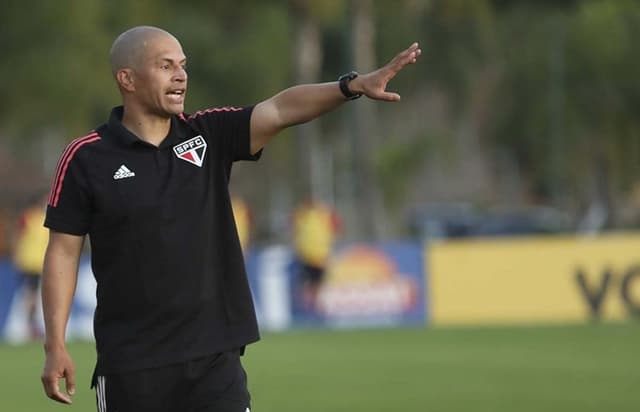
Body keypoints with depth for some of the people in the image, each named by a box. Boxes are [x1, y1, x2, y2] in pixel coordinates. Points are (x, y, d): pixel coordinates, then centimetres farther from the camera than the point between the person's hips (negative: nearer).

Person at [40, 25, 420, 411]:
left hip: (215, 353, 2)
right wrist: (55, 345, -7)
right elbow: (63, 252, -1)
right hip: (130, 362, -2)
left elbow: (280, 109, -9)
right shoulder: (86, 158, -3)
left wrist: (353, 85, -25)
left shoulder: (209, 136, 5)